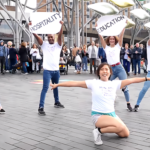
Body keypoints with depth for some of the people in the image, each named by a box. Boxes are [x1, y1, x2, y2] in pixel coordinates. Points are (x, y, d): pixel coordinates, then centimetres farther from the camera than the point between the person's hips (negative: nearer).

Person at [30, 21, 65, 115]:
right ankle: (41, 107, -11)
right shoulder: (44, 45, 5)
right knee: (45, 88, -10)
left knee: (56, 87, 21)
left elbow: (60, 35, -9)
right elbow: (36, 36, -6)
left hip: (56, 70, 3)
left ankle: (57, 102, 38)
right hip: (47, 70, -3)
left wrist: (61, 25, -23)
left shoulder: (58, 45, 7)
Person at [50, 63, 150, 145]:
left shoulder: (115, 84, 3)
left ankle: (105, 126, 20)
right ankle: (99, 131, -5)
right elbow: (75, 83, -8)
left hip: (112, 114, 6)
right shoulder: (93, 83, -6)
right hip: (98, 115, -6)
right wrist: (57, 85, -7)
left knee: (125, 134, 4)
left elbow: (131, 80, 0)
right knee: (121, 127, -25)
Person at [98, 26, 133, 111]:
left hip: (119, 68, -2)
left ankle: (128, 104, 0)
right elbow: (101, 38, 6)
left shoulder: (118, 46, 8)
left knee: (124, 86, -6)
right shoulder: (106, 47, 12)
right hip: (110, 69, 2)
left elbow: (121, 35, 0)